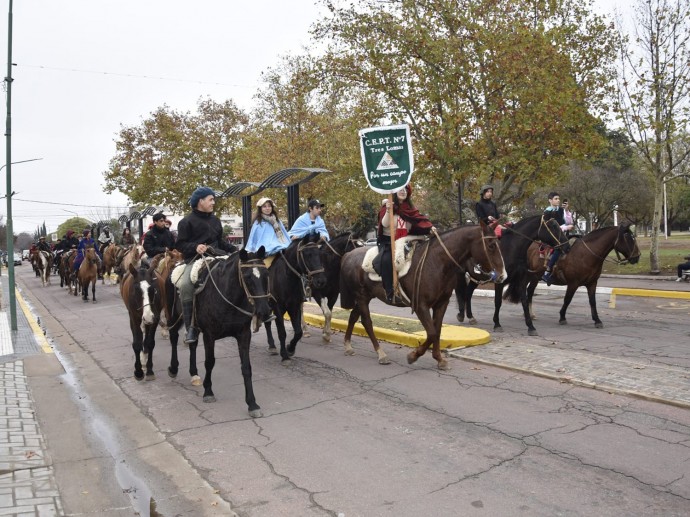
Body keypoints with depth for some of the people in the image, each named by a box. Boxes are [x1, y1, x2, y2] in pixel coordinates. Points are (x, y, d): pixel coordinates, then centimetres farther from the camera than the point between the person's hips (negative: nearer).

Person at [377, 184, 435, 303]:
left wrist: (430, 227, -23)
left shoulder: (410, 208, 11)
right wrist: (388, 211, -29)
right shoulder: (387, 206, 0)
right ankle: (391, 293, -32)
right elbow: (385, 224, -13)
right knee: (387, 259, -33)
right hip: (388, 241, -4)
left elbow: (419, 219, -4)